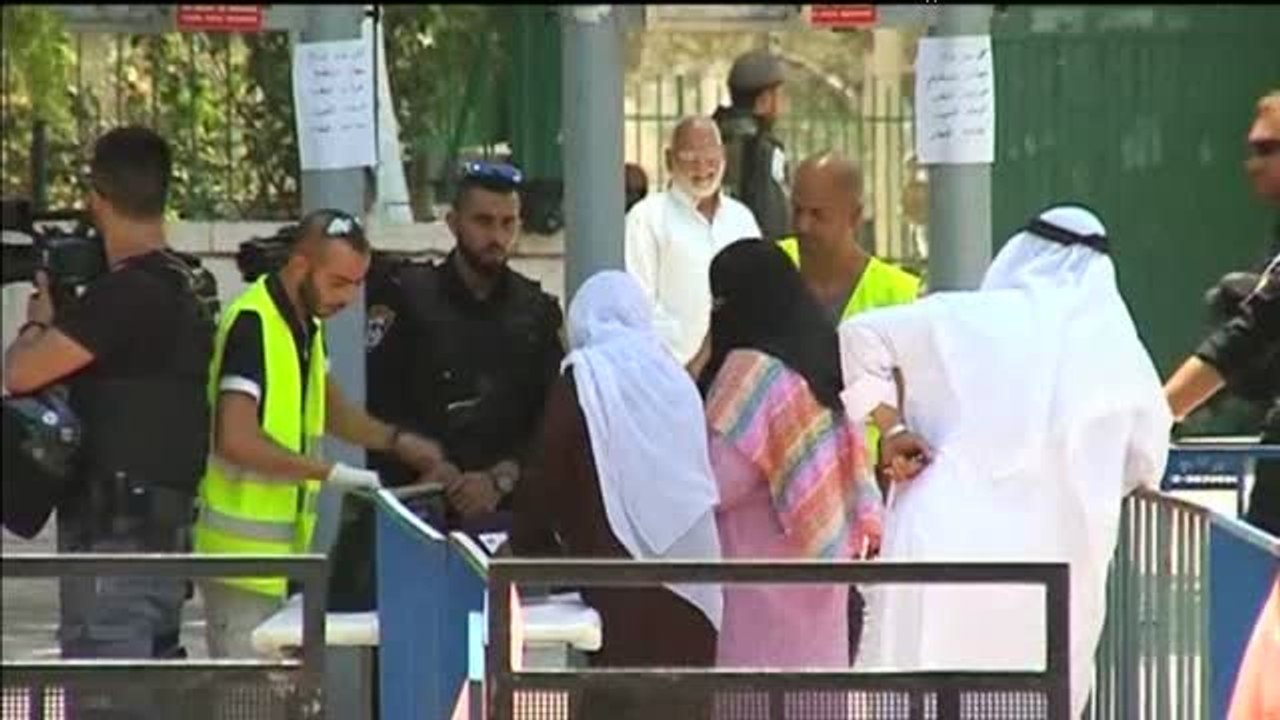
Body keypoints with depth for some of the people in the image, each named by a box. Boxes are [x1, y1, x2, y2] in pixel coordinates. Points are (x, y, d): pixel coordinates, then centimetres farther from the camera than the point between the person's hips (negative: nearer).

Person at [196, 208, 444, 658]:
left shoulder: (306, 324, 11)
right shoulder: (252, 324, -18)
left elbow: (325, 406, 28)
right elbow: (235, 440, -28)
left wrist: (397, 441, 13)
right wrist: (329, 472, -25)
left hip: (281, 550, 9)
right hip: (243, 552, -9)